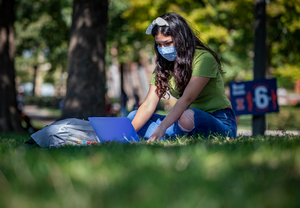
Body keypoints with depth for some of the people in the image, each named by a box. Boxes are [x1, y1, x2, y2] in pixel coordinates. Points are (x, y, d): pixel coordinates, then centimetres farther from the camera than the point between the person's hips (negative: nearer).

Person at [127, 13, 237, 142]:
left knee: (187, 116, -40)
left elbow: (187, 98, -26)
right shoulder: (163, 65, 7)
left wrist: (162, 127, -35)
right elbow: (148, 105, -2)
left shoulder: (203, 58, -14)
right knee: (133, 116, -2)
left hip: (220, 123, -7)